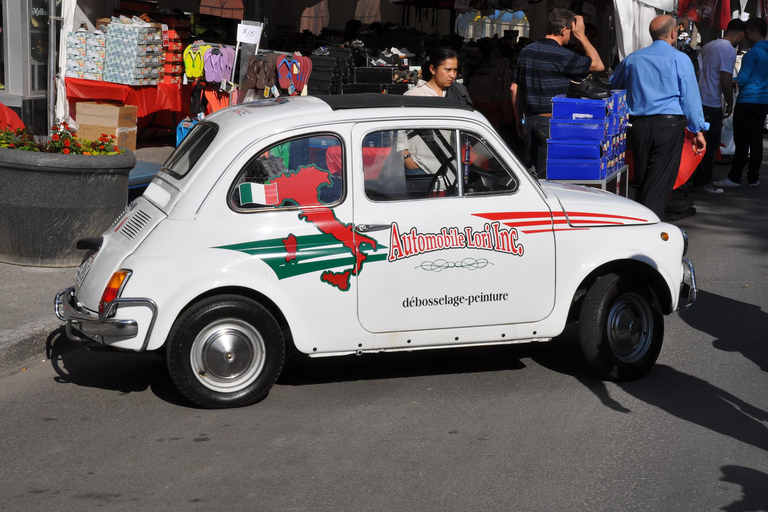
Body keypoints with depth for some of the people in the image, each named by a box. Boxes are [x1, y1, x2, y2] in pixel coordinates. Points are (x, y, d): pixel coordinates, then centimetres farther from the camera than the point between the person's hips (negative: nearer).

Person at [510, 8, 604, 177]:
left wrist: (520, 120, 20)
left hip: (529, 120, 7)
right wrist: (581, 35, 1)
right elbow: (598, 65, -4)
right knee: (547, 175, -2)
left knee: (530, 172, 12)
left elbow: (514, 89, 13)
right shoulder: (562, 56, -14)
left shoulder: (526, 51, 8)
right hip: (551, 123, -7)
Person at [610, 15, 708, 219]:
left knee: (641, 181, 14)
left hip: (637, 126, 4)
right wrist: (698, 130, 0)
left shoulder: (632, 59, 10)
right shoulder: (680, 59, -4)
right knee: (660, 184, -4)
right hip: (669, 125, -4)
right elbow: (690, 96, -5)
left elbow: (612, 89, 20)